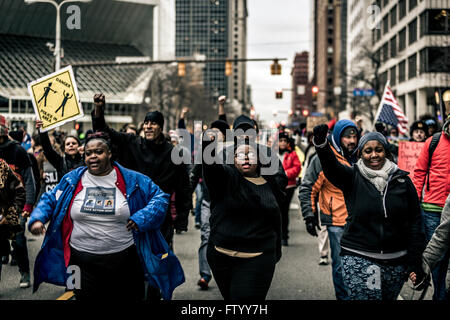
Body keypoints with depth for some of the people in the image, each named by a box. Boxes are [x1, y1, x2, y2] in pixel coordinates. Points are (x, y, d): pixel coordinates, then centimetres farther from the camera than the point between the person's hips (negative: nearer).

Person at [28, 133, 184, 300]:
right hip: (82, 262, 1)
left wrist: (142, 218, -11)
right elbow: (50, 199, 12)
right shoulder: (72, 179, 5)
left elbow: (160, 197, 4)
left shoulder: (131, 180, 0)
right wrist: (38, 218, -6)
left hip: (124, 261, 0)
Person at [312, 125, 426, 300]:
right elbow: (331, 167, -21)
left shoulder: (402, 180, 5)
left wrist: (415, 261, 1)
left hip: (396, 260, 3)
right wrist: (321, 143, -41)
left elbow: (415, 222, 6)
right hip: (359, 258, -2)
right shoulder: (353, 177, 1)